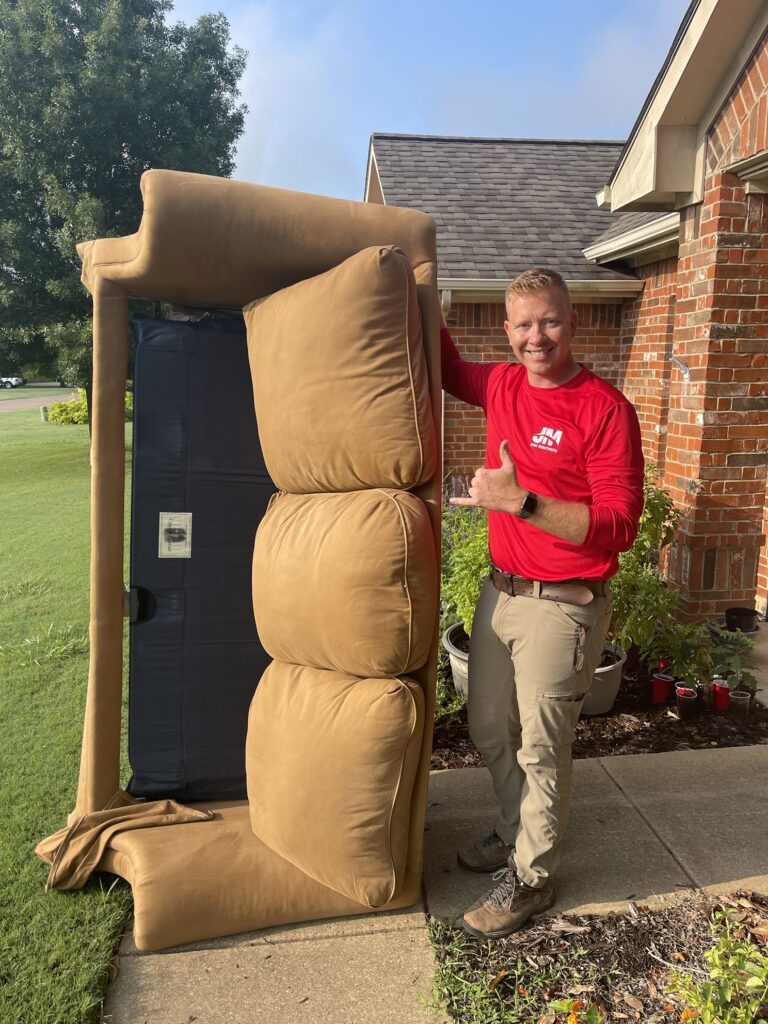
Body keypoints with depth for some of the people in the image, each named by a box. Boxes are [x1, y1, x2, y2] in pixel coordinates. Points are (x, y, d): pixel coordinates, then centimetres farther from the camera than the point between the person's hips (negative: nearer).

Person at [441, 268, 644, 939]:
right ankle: (517, 833, 43)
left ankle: (532, 877, 26)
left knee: (540, 748, 6)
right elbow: (447, 365, 25)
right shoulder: (502, 385, 3)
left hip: (562, 606, -7)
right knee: (489, 730, 20)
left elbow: (620, 528, -20)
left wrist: (521, 501, -30)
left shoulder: (605, 409, -16)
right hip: (501, 591, 7)